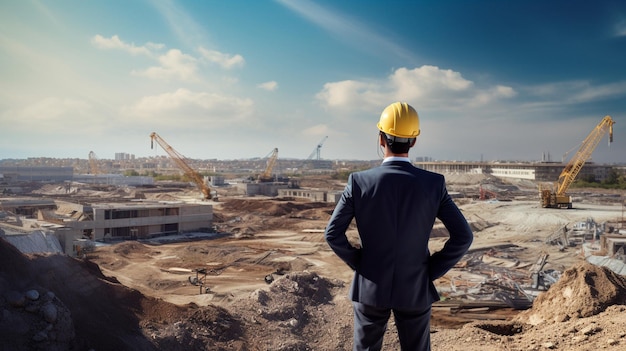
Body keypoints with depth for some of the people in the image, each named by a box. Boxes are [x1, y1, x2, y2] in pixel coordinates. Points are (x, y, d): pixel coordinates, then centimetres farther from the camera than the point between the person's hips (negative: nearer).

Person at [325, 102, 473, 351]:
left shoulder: (359, 181, -15)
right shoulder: (434, 184, -12)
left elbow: (332, 234, -13)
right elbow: (463, 237, -11)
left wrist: (358, 264, 1)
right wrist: (432, 271, -1)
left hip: (370, 286, 0)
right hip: (415, 289, 1)